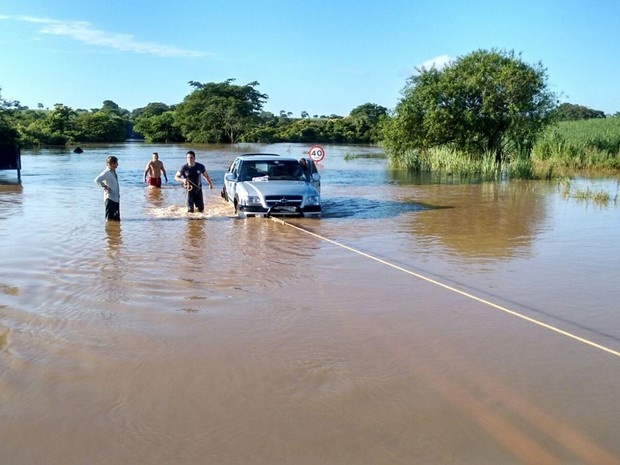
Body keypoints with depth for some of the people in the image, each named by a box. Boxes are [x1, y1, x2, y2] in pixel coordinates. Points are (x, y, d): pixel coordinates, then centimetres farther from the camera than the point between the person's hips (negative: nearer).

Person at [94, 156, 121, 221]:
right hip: (110, 198, -9)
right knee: (110, 219, -4)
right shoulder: (106, 173, -13)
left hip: (116, 198, 9)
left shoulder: (113, 172, 13)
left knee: (117, 219, 13)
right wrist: (105, 187, -18)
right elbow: (97, 180, -25)